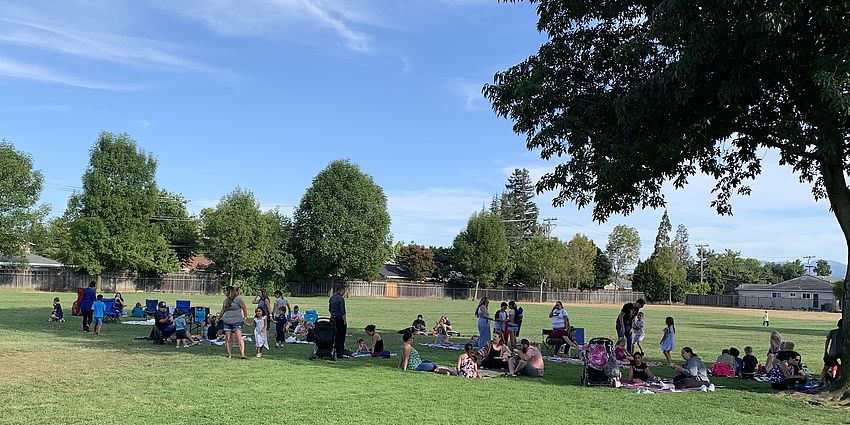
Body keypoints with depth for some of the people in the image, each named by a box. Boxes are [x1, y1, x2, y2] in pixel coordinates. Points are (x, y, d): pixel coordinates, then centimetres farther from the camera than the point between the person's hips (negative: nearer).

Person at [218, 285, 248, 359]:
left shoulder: (238, 299, -7)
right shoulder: (226, 300, 14)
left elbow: (244, 308, -3)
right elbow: (223, 310, 25)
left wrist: (245, 318, -3)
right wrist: (218, 319, 28)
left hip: (237, 322, -7)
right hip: (227, 322, 7)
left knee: (239, 338, -13)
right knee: (228, 339, 4)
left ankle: (242, 354, -16)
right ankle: (229, 354, 10)